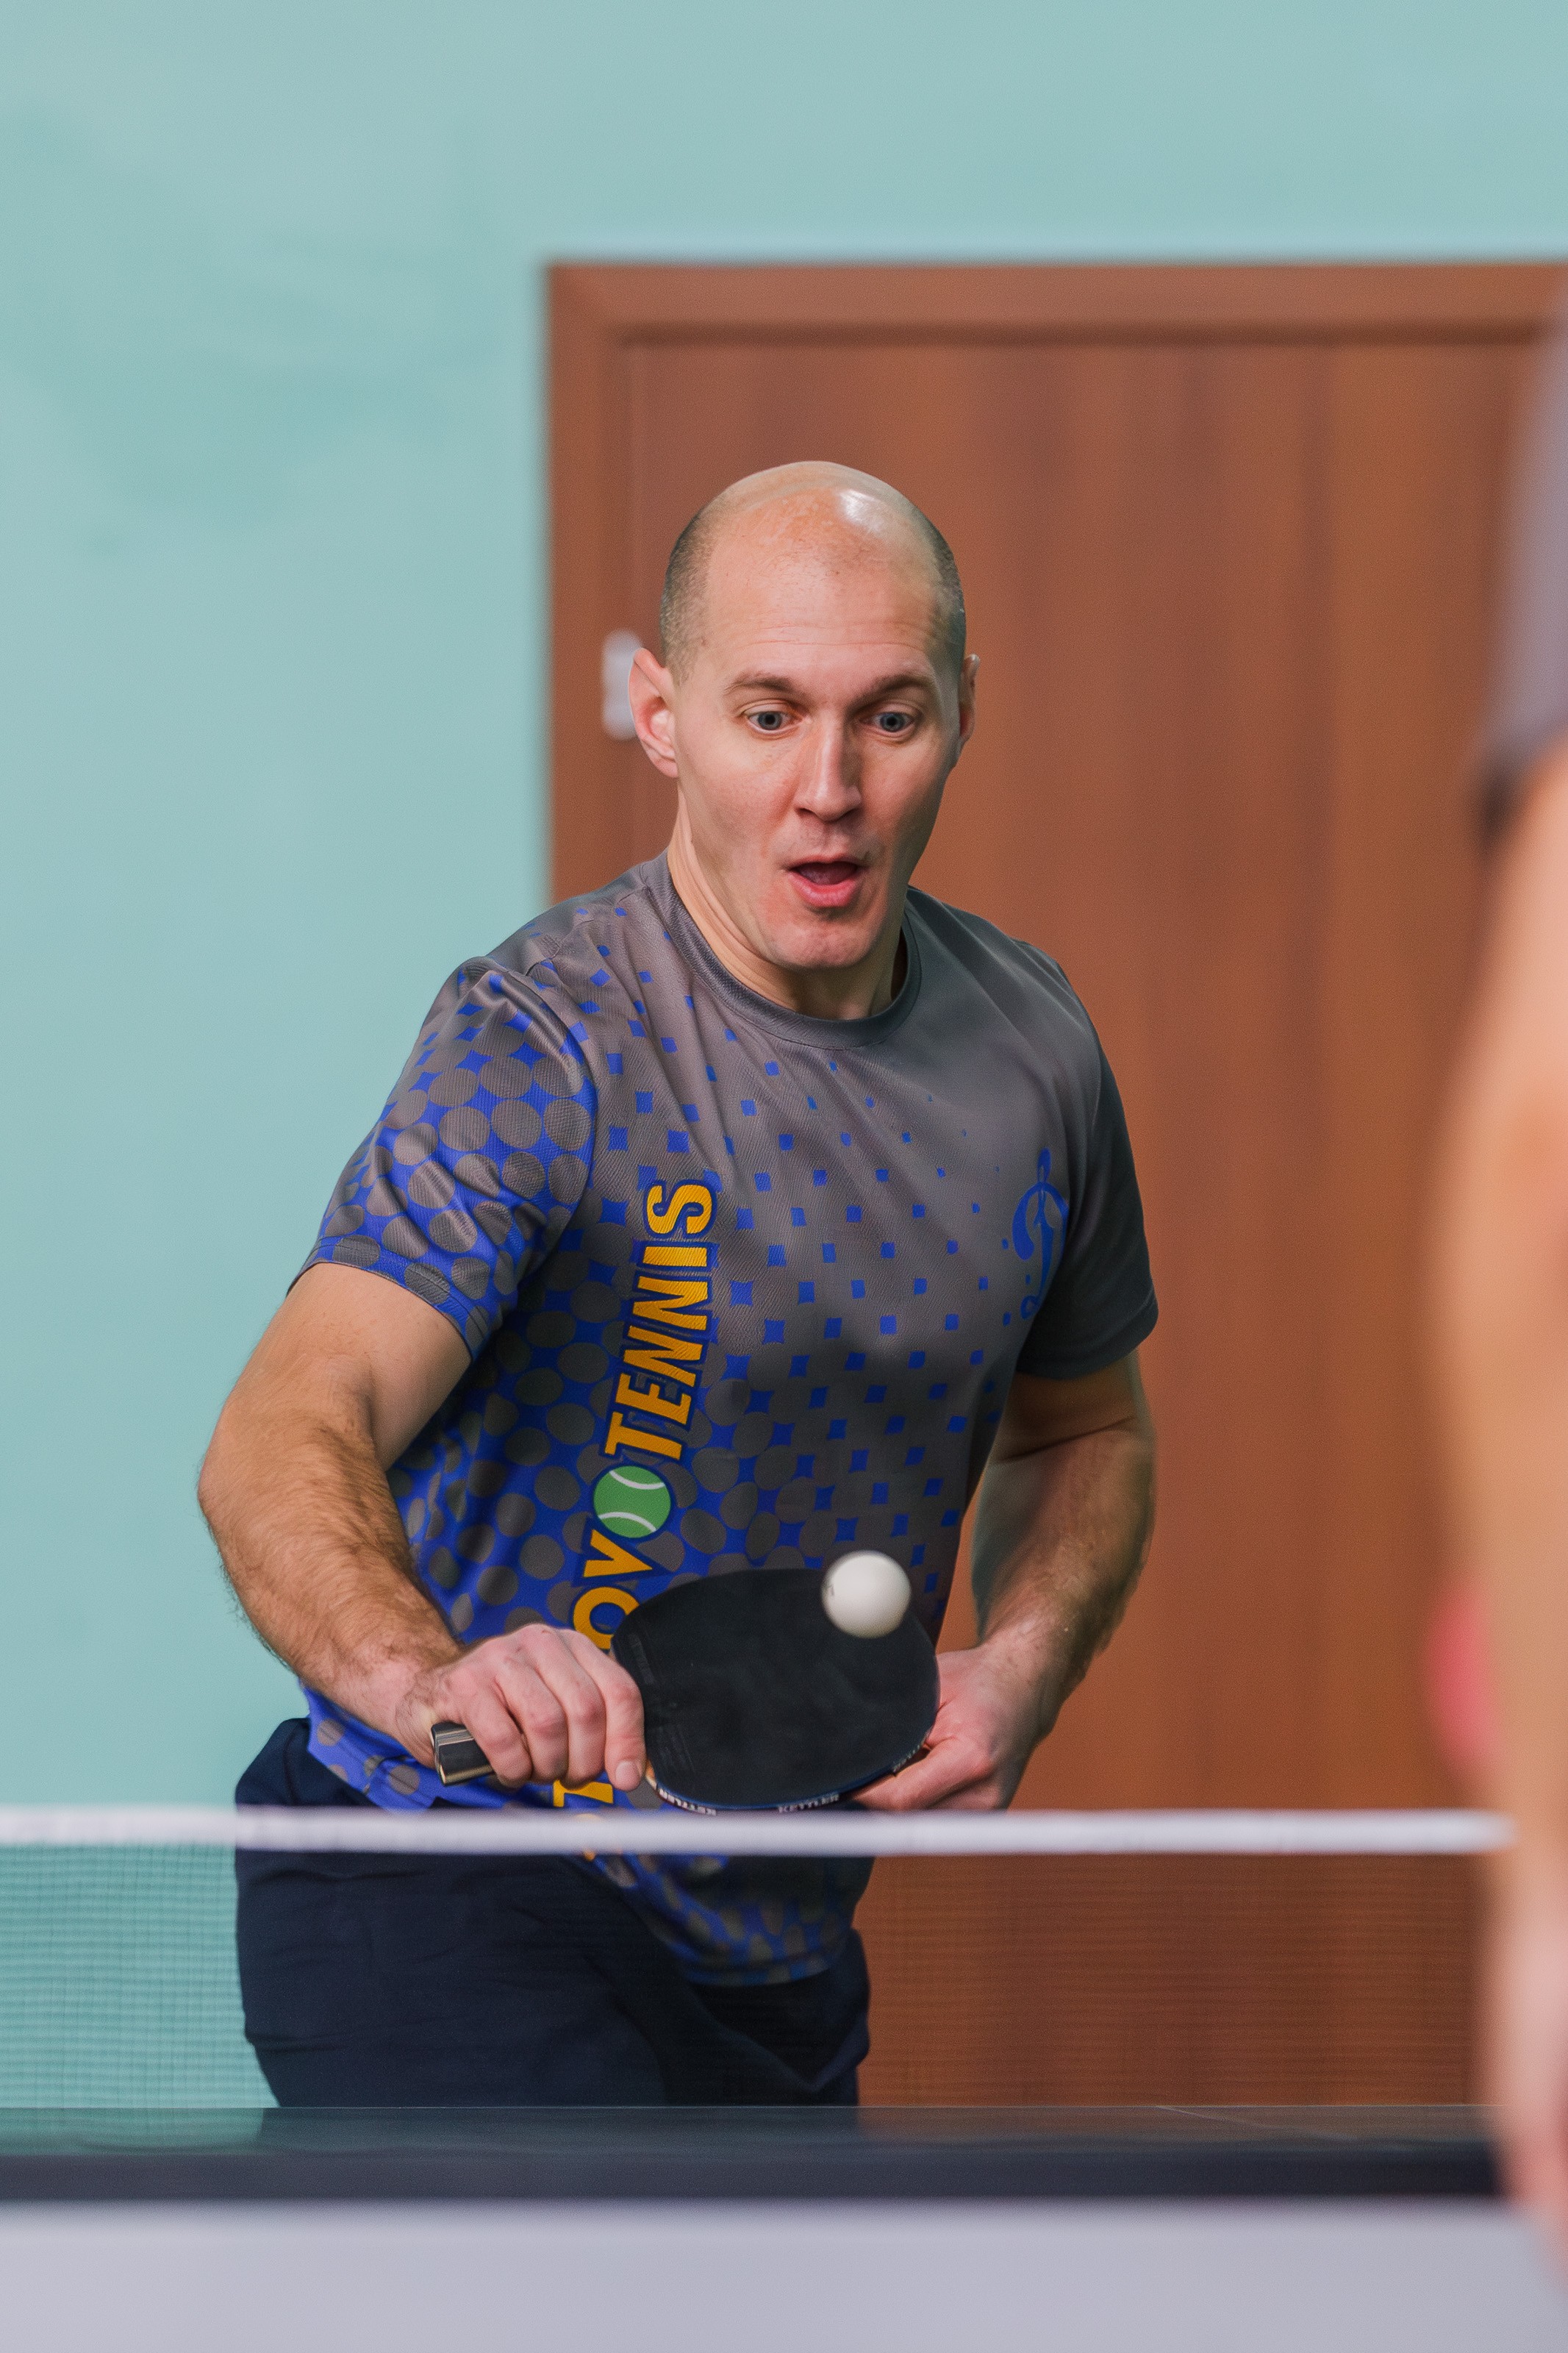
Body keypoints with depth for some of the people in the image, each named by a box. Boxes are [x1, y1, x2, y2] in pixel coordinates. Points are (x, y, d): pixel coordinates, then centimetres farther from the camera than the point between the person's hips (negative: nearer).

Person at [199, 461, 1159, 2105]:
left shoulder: (1032, 1051, 1)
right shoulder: (537, 1045, -18)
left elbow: (1079, 1431, 18)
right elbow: (285, 1440, -32)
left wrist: (1022, 1663, -3)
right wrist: (423, 1673, -53)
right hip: (443, 1907, -7)